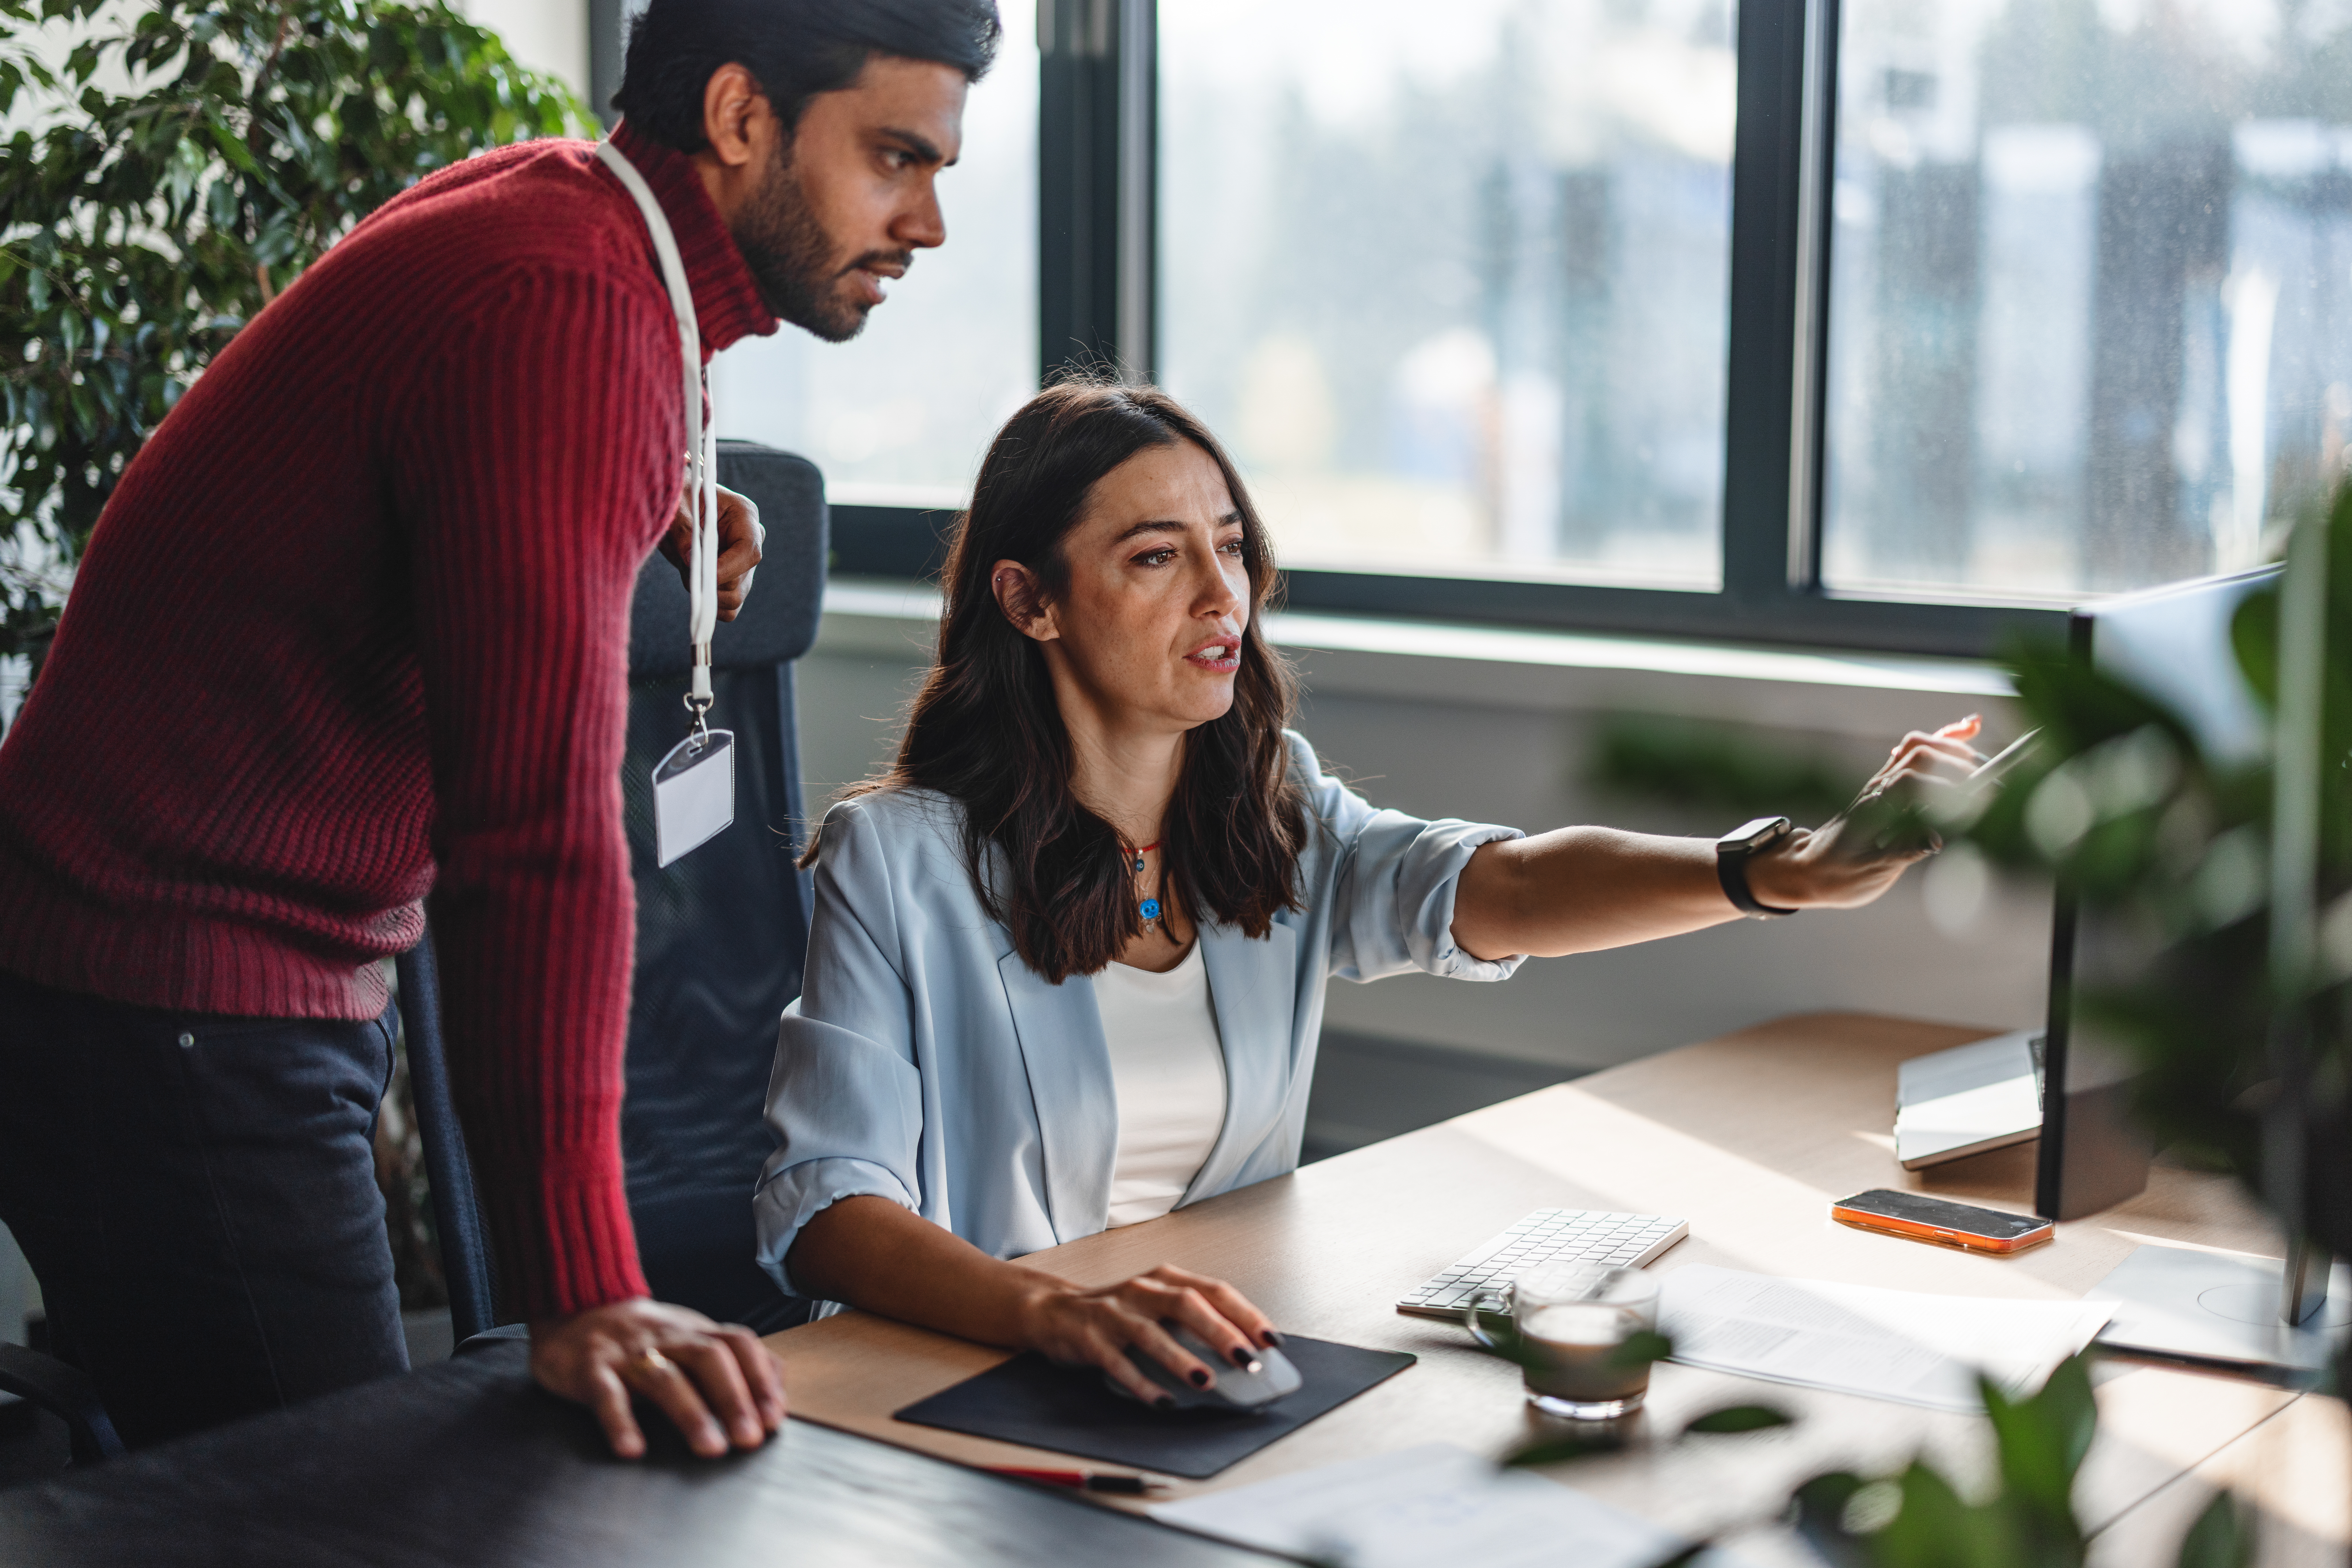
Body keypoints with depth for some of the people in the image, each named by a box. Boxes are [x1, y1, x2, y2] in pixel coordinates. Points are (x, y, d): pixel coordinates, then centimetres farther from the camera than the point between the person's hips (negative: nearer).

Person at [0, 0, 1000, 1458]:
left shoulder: (549, 207, 9)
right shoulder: (573, 307, -22)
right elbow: (543, 823, -30)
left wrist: (644, 507, 15)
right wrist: (584, 1289, -31)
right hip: (177, 1023, -10)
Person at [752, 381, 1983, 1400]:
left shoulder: (1281, 825, 5)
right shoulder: (900, 859, -8)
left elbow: (1500, 893, -14)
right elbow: (823, 1206, -15)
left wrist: (1791, 874, -32)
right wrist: (1060, 1314, -34)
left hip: (1223, 1389, 3)